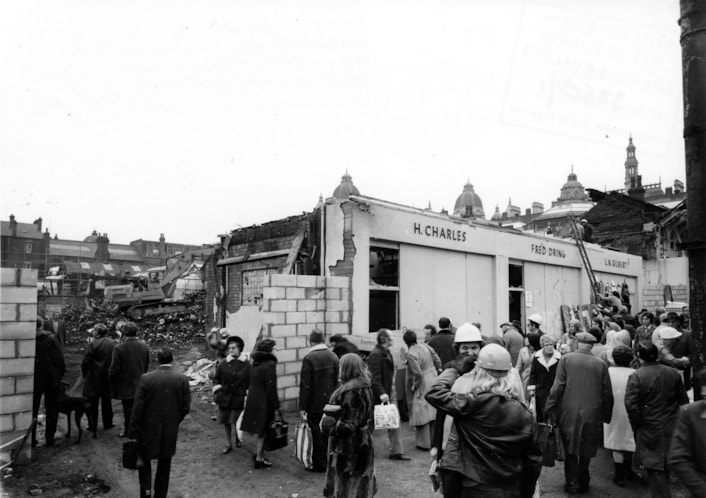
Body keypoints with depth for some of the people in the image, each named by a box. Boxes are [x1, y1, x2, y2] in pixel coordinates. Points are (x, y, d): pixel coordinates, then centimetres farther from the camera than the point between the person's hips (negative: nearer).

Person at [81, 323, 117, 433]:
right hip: (109, 378, 4)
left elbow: (85, 362, -12)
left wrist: (85, 375, 3)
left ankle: (92, 426, 13)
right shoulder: (115, 344, -3)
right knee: (107, 401, 16)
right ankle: (108, 424, 24)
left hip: (94, 379, -4)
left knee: (92, 403, 9)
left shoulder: (93, 344, -16)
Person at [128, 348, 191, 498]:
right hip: (171, 430, 1)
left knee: (144, 460, 20)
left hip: (148, 429, -1)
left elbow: (137, 408, -10)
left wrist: (133, 433, -2)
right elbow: (186, 407, -6)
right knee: (164, 465, 17)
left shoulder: (145, 378, -13)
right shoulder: (183, 379, -10)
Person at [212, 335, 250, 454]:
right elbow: (216, 378, 11)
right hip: (224, 398, 3)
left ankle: (238, 438, 31)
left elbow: (250, 382, -1)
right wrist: (217, 388, -5)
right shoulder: (223, 364, -2)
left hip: (239, 398, -2)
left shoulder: (246, 364, -7)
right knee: (226, 422, 12)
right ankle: (228, 444, 28)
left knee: (237, 421, 2)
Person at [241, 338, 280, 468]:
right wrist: (276, 406, -13)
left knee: (258, 429, 21)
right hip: (264, 402, -8)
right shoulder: (270, 364, -18)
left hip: (252, 399, 8)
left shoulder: (255, 364, 7)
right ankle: (259, 459, 13)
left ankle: (258, 452, 34)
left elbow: (253, 383, 12)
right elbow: (271, 388, -20)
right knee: (262, 430, 4)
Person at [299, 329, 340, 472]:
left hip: (315, 404, -5)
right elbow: (338, 381, 6)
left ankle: (319, 464, 14)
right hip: (331, 403, 6)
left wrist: (302, 407, -10)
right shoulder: (333, 356, 1)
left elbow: (305, 385, -15)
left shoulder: (309, 358, -16)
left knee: (317, 435, 5)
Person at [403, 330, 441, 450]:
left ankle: (424, 443, 14)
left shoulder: (411, 354, -21)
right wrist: (438, 371, 15)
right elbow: (437, 360, 4)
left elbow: (418, 374, -24)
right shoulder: (425, 346, -1)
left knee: (422, 413, 5)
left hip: (422, 387, -7)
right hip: (433, 384, 7)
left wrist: (414, 386, -10)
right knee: (433, 412, 18)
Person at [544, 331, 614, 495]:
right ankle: (583, 483, 27)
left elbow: (557, 387, -9)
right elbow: (607, 393, 1)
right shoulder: (601, 364, -3)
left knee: (570, 450, 14)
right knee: (586, 451, 17)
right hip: (591, 415, 1)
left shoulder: (566, 359, -7)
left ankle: (572, 483, 18)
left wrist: (549, 410, -1)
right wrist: (606, 416, 12)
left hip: (569, 412, -1)